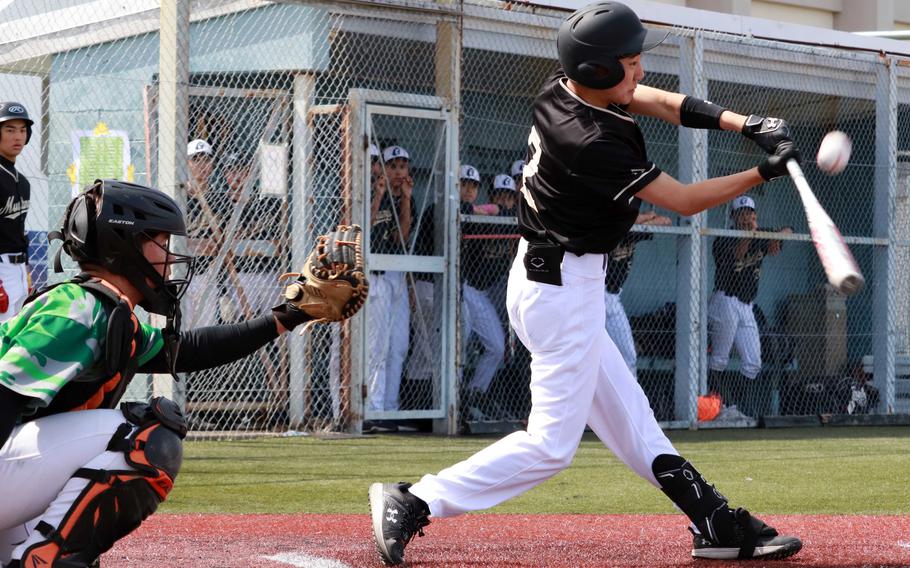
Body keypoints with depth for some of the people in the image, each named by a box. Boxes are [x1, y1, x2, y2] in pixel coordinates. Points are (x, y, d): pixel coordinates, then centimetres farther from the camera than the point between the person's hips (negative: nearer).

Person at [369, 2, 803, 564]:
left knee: (626, 413, 14)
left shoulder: (565, 88, -2)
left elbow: (661, 102, 4)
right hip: (565, 288, -11)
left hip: (545, 275, 11)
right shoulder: (592, 143, -27)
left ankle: (716, 522, 22)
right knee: (551, 444, -4)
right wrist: (764, 173, -12)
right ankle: (414, 503, -4)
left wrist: (746, 124, -6)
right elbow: (684, 201, -18)